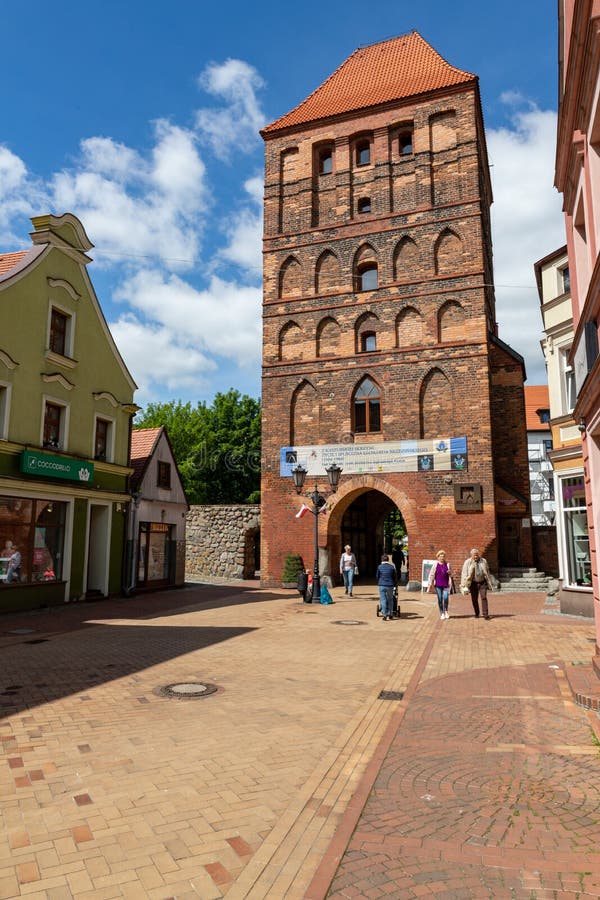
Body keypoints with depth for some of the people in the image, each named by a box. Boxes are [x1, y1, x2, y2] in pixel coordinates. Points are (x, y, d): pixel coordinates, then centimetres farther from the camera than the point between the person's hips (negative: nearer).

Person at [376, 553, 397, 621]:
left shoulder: (379, 567, -2)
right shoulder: (392, 567, 0)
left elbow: (377, 576, 6)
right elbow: (395, 577, 5)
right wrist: (394, 584, 19)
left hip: (382, 585, -1)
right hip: (390, 585, 1)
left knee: (383, 600, 4)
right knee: (390, 600, 17)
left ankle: (385, 615, 2)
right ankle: (389, 614, 19)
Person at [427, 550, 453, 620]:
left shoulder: (447, 564, 7)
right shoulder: (435, 565, 3)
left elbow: (451, 575, 16)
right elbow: (431, 575, 5)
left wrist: (450, 573, -8)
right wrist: (430, 584, 2)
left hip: (446, 585, 0)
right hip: (438, 585, 0)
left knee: (445, 598, -11)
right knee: (440, 599, 2)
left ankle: (446, 611, 13)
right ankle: (442, 613, 15)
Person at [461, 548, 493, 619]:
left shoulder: (483, 561, 4)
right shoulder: (467, 562, -3)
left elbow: (487, 573, 12)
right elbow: (464, 574, -5)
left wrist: (489, 583, 13)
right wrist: (463, 585, -11)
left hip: (482, 583, 0)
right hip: (473, 583, 0)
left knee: (484, 598, -10)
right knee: (474, 599, 6)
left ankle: (485, 614, -9)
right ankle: (477, 614, 23)